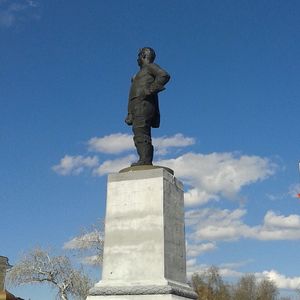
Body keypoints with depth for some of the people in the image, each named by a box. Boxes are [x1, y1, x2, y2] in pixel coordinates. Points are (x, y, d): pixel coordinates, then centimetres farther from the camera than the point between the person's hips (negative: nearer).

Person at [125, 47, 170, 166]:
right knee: (140, 134, 3)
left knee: (141, 133, -18)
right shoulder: (142, 72, 30)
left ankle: (145, 161, -23)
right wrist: (130, 114, 17)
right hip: (138, 106, 9)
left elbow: (164, 75, -15)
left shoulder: (150, 67, 4)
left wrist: (150, 90, -17)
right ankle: (145, 161, 0)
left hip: (143, 104, -9)